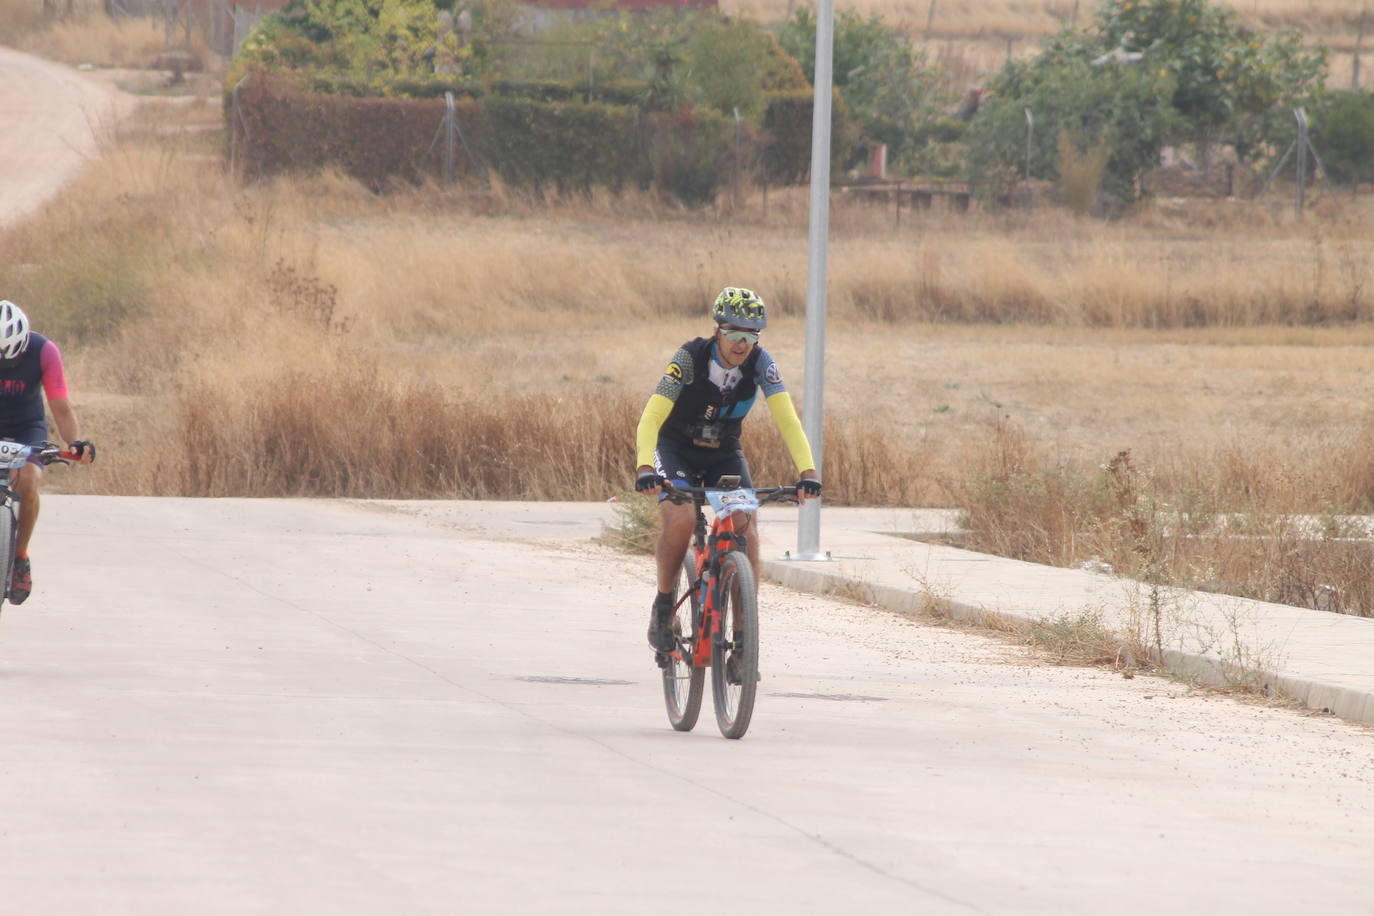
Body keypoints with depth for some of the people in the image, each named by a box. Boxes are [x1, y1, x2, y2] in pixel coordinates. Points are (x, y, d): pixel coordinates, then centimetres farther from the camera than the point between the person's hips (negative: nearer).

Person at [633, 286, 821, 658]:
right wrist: (645, 468, -50)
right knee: (681, 519, -29)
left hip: (724, 453, 3)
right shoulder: (691, 357, -27)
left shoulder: (760, 362, -20)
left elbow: (787, 419, -26)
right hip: (676, 448, -3)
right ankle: (663, 606, -5)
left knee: (746, 531, -17)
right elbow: (652, 417, -34)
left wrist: (808, 472, -40)